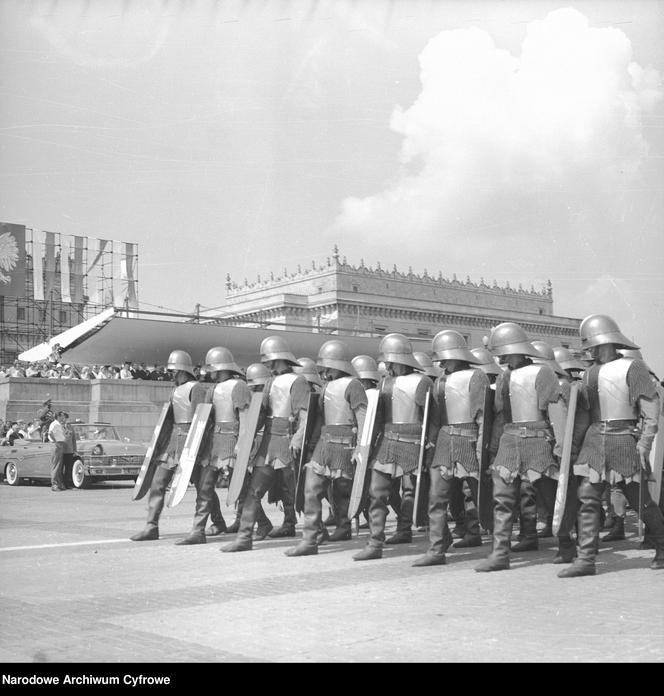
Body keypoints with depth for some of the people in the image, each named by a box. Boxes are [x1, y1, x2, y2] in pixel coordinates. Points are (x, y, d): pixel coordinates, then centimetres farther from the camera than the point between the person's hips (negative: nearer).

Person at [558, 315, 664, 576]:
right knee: (587, 499, -3)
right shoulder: (590, 372, 12)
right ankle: (586, 559, -1)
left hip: (624, 440, -5)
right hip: (595, 439, 6)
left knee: (640, 501, 6)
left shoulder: (632, 367, -8)